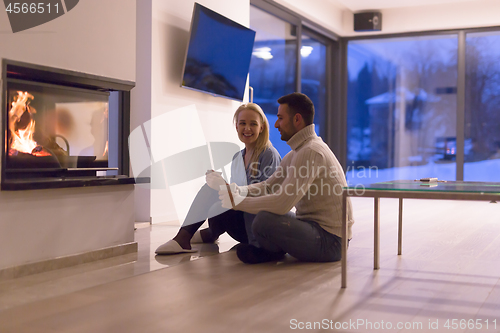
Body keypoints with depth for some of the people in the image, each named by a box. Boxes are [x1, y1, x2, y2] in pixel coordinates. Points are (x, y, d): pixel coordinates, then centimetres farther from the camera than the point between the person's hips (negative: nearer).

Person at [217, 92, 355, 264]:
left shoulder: (310, 152, -21)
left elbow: (282, 203, -27)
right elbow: (269, 185, 14)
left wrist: (237, 202, -16)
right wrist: (241, 190, -6)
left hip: (329, 240, -10)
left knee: (264, 221, -29)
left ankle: (272, 252, 2)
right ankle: (271, 250, 1)